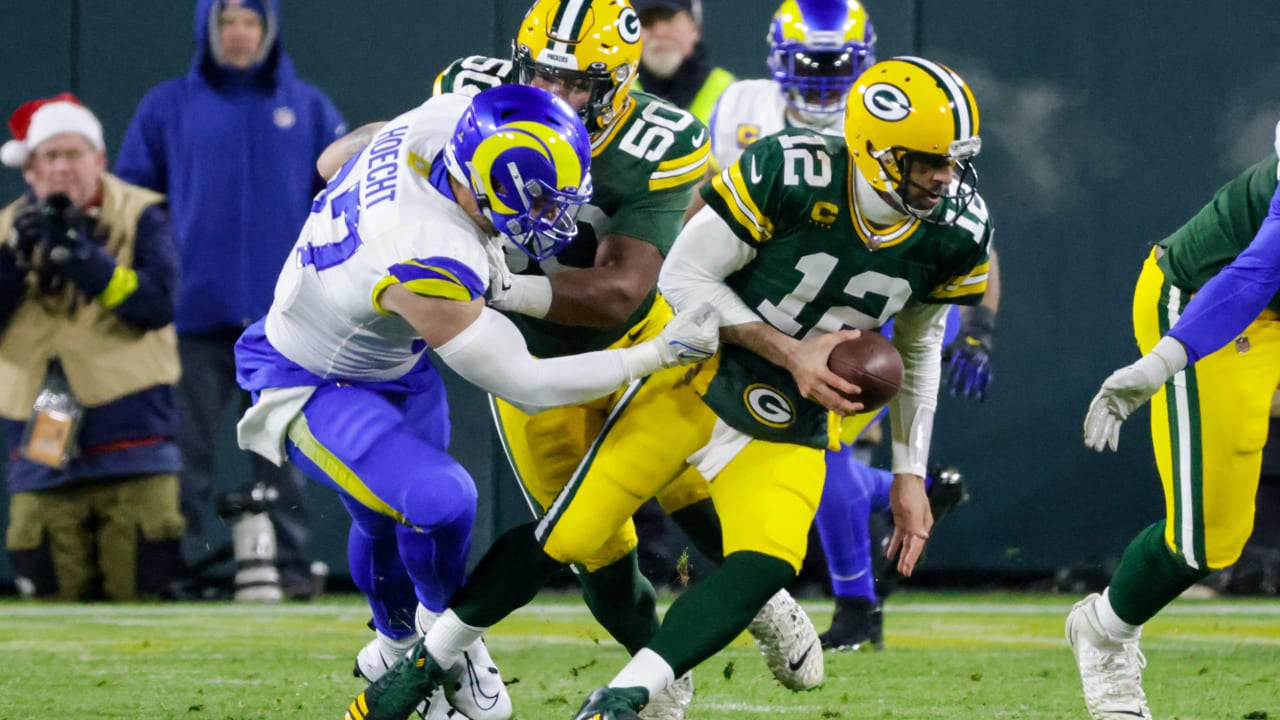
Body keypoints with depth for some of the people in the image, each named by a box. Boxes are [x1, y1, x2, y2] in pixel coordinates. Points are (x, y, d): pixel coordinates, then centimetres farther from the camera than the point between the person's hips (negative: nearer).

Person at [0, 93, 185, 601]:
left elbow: (157, 305, -10)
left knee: (141, 592, -6)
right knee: (56, 597, -1)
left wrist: (80, 254, -17)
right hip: (43, 458, 2)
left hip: (132, 455, -2)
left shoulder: (141, 217, 3)